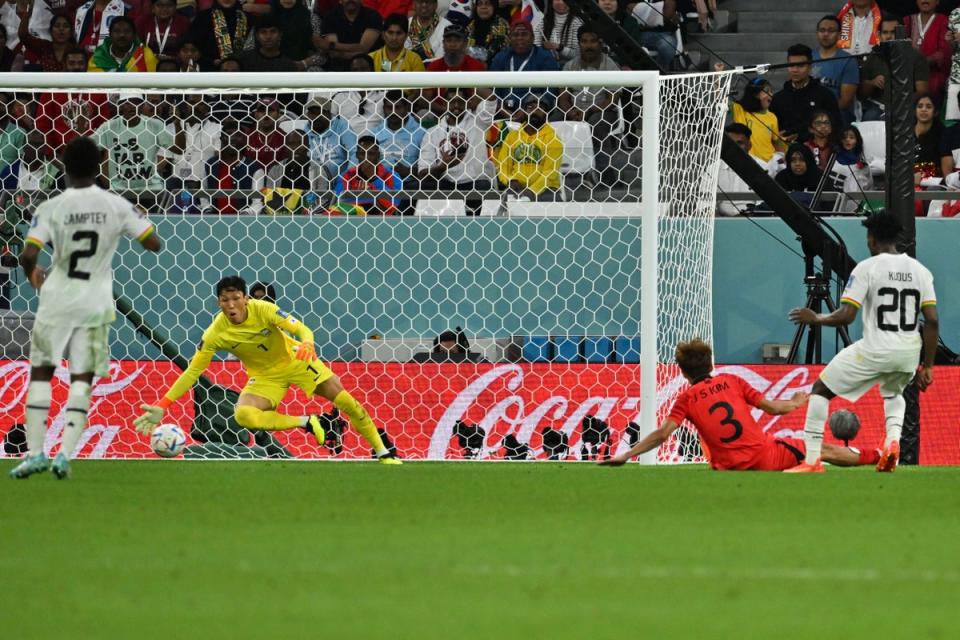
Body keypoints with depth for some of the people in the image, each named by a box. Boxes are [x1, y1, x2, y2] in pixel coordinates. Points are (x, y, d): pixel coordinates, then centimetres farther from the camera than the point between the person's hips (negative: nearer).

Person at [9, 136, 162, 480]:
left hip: (57, 300, -1)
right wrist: (138, 219, 18)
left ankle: (35, 451, 3)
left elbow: (28, 255, -19)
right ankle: (65, 454, -7)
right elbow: (154, 243, -2)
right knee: (82, 380, 6)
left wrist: (32, 275, 4)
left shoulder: (51, 209, -11)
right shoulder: (116, 206, -5)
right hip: (95, 305, 1)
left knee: (41, 373, 11)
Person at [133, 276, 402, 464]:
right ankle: (307, 424, -11)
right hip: (265, 376, 1)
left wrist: (307, 345, -50)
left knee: (344, 399, -7)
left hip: (295, 360, -1)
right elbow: (192, 372, -16)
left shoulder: (263, 310, -24)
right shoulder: (216, 333, -21)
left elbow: (303, 330, -25)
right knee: (243, 415, -29)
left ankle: (383, 452, 12)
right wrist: (162, 407, -21)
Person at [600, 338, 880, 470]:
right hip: (767, 454, 2)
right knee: (822, 450, 17)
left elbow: (662, 434, -11)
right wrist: (796, 403, 28)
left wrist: (625, 456, -10)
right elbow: (772, 408, 7)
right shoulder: (731, 381, 6)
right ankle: (875, 456, 28)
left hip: (733, 469, -2)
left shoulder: (686, 399, 2)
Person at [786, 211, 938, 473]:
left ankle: (812, 460, 4)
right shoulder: (920, 270, 6)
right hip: (908, 353, 5)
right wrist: (927, 367, 9)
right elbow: (932, 321, 2)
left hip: (875, 350, -5)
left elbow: (846, 315, -14)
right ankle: (893, 439, 8)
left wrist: (816, 319, 6)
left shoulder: (867, 268, -7)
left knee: (821, 389, 12)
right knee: (893, 392, 37)